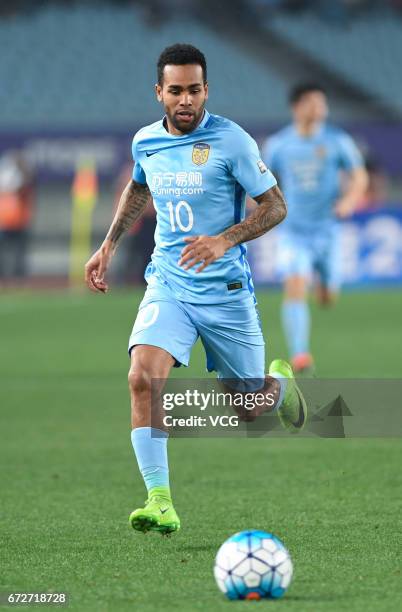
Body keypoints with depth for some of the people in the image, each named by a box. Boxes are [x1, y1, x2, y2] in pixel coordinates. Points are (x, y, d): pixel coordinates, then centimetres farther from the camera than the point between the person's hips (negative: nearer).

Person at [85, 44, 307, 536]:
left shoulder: (231, 141, -12)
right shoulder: (145, 142, 2)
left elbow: (275, 206, -8)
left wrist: (225, 240, -23)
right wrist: (108, 246, 21)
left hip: (226, 289, -3)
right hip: (167, 286, 3)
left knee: (249, 406, 8)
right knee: (143, 380, -22)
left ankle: (278, 383, 47)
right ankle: (160, 502, -19)